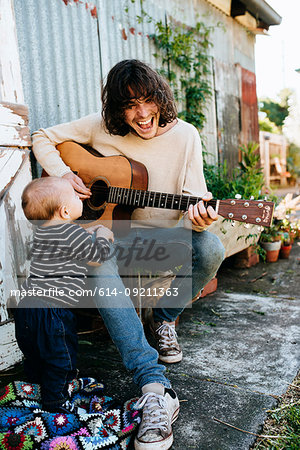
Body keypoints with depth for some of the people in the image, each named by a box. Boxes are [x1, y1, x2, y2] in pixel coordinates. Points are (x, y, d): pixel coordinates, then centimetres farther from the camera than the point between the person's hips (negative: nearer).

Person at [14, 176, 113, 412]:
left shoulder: (41, 231, 6)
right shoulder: (73, 234, -19)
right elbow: (99, 254, -7)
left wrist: (89, 233, 21)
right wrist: (102, 236, 11)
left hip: (29, 302, 9)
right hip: (54, 310, -8)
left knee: (34, 350, 30)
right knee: (60, 357, 12)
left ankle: (36, 379, 53)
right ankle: (55, 400, 28)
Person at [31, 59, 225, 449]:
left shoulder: (185, 135, -4)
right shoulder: (102, 127, -2)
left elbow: (195, 198, -6)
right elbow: (43, 138, 7)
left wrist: (200, 217, -30)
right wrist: (63, 174, -11)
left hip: (165, 232, 1)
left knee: (211, 250, -31)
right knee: (97, 261, -35)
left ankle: (165, 318, 1)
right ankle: (155, 388, -38)